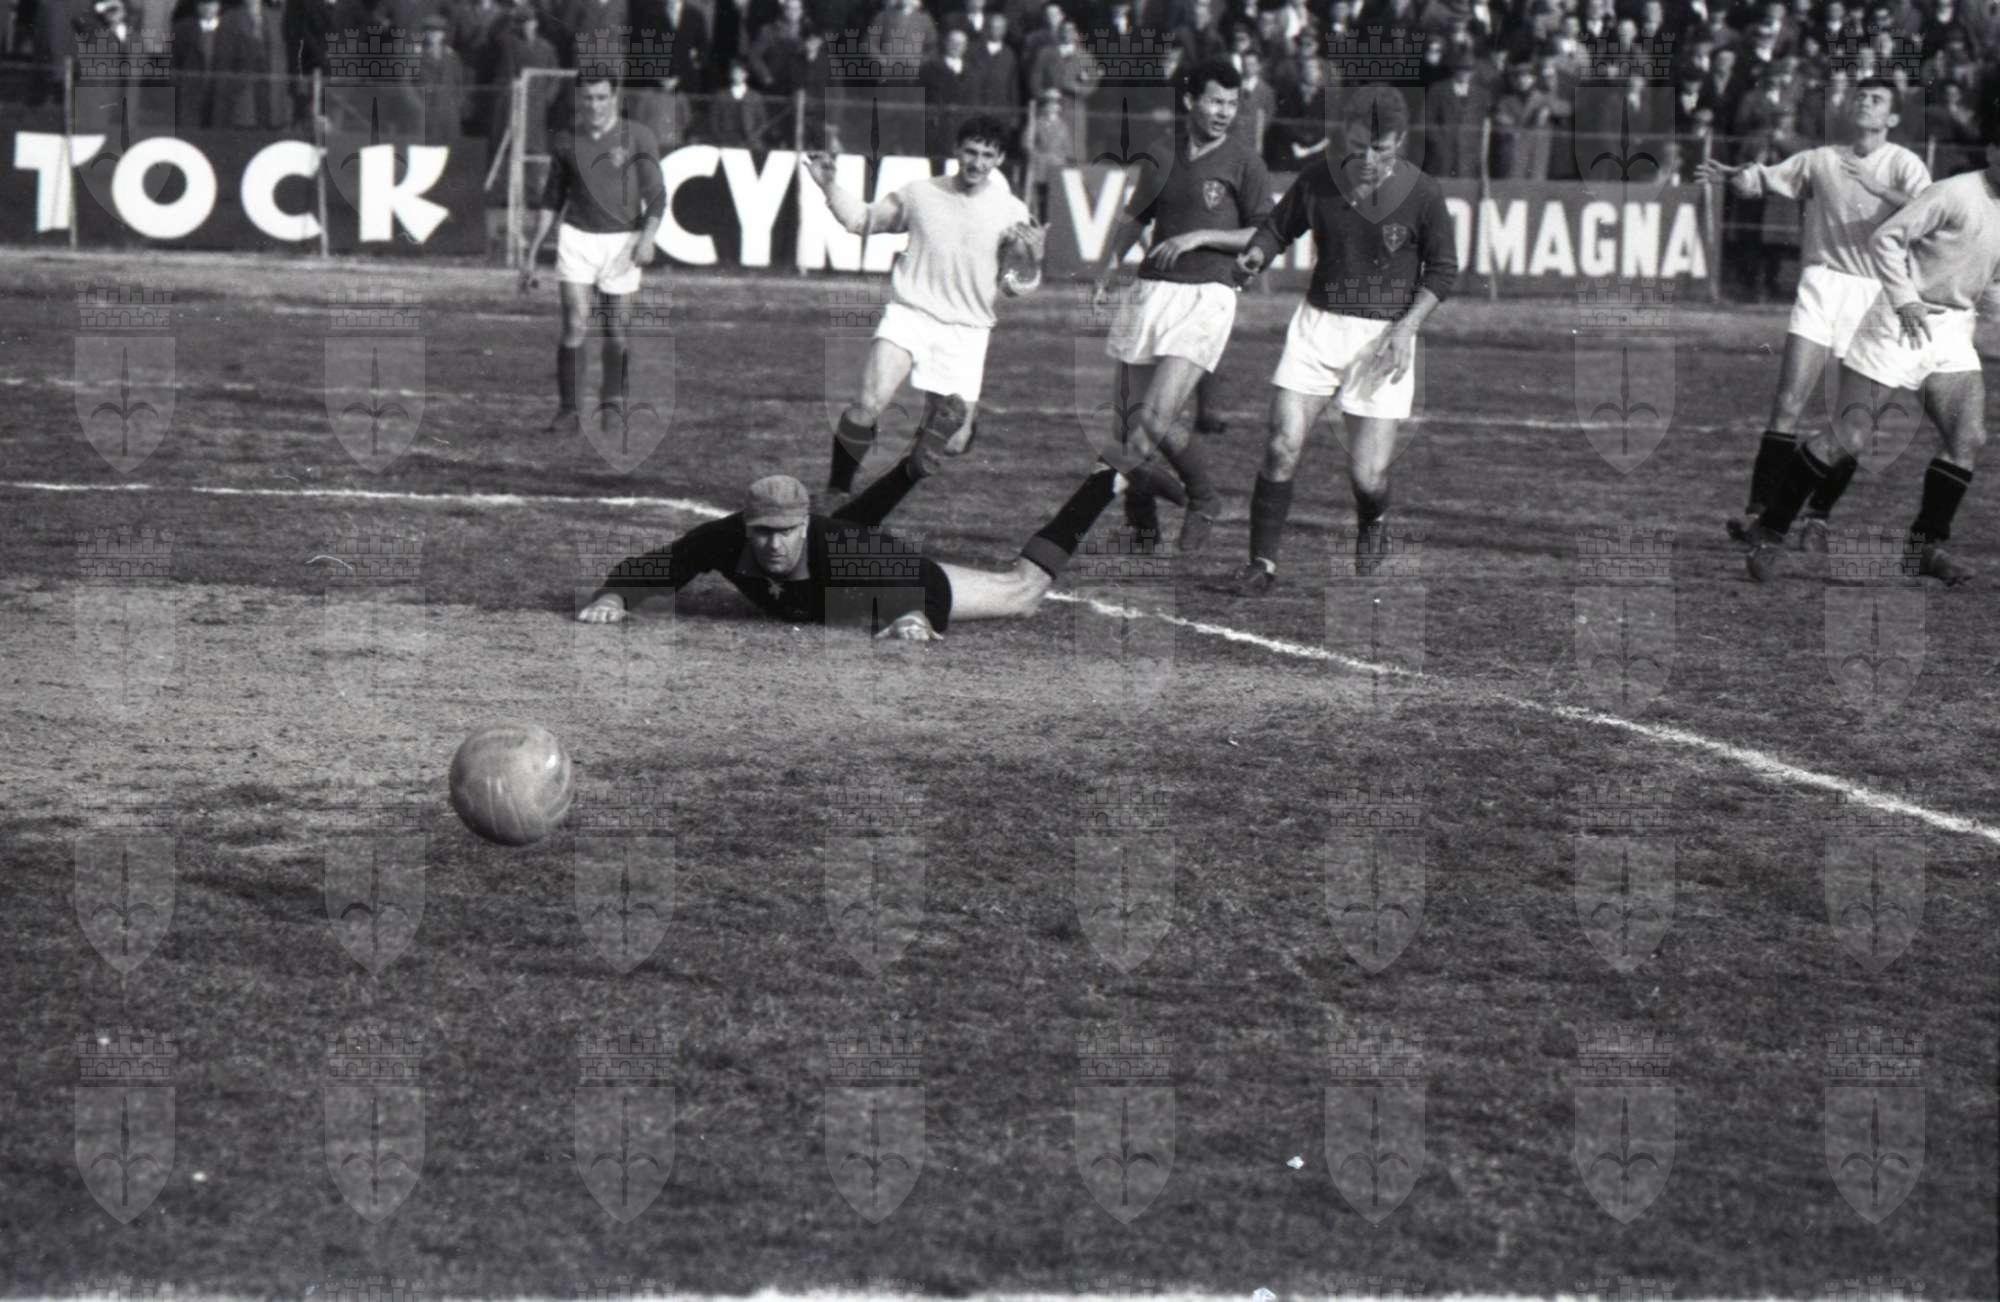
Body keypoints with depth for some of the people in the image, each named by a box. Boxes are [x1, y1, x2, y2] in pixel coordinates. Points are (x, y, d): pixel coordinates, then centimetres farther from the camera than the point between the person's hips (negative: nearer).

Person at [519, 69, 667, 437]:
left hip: (621, 241, -1)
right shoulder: (565, 143, 6)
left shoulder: (637, 138, -2)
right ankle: (568, 412, -9)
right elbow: (552, 199, 15)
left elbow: (656, 195, -4)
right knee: (575, 326, -11)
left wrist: (648, 238, -21)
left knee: (615, 331, 5)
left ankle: (613, 404, 25)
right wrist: (532, 255, 13)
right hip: (577, 237, 1)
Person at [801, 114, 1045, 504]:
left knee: (953, 442, 0)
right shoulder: (921, 194, 5)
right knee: (869, 404, -24)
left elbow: (1015, 287, 3)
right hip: (909, 314, -1)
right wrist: (828, 185, 4)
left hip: (966, 331, 1)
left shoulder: (1010, 212, 2)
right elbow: (863, 219, 18)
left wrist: (1034, 259, -18)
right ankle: (837, 490, -10)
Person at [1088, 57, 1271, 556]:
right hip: (1150, 291, 5)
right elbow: (1134, 217, 25)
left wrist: (1199, 237, -11)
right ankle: (1141, 528, 19)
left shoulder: (1242, 160, -1)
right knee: (1126, 425, 2)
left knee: (1155, 420, -18)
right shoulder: (1162, 157, 12)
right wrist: (1106, 272, 15)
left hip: (1206, 295, -5)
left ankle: (1204, 499, 8)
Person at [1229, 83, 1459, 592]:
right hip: (1318, 325, 2)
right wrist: (1257, 253, -11)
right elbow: (1280, 225, 12)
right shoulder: (1317, 183, -4)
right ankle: (1263, 562, 2)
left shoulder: (1422, 196, -9)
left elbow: (1442, 271, 2)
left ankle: (1372, 525, 32)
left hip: (1384, 336, -2)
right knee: (1283, 448, -11)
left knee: (1367, 475, -4)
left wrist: (1406, 327, -10)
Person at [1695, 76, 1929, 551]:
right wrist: (1731, 175, -11)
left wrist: (1876, 187, -27)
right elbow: (1764, 179, 11)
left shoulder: (1903, 165, 3)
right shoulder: (1821, 160, 13)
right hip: (1822, 284, 1)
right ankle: (1759, 510, -10)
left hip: (1874, 294, -1)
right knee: (1788, 402, -10)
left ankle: (1818, 518, 9)